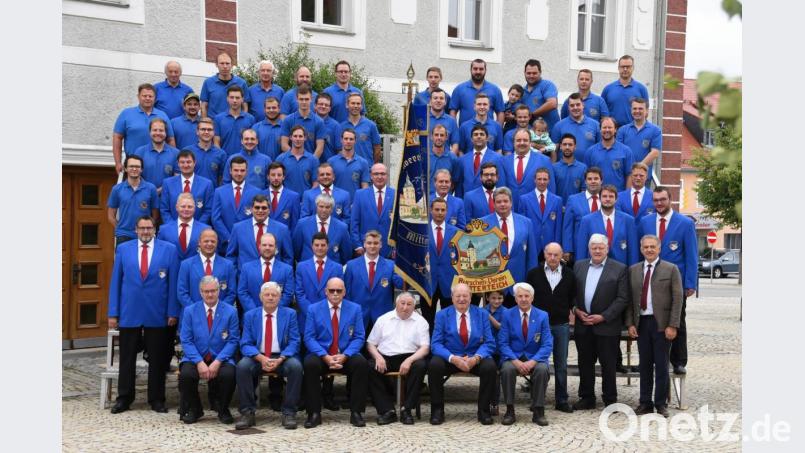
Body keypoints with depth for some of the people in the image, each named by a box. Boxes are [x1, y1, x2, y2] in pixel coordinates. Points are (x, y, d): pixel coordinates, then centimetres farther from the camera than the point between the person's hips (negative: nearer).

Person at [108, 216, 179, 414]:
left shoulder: (169, 249, 2)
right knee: (127, 359, 8)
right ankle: (124, 398, 18)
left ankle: (156, 399, 16)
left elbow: (173, 283, 0)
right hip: (129, 314, 1)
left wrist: (172, 312, -5)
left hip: (157, 315, -1)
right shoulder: (123, 249, 6)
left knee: (157, 360, 6)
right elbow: (115, 282, 6)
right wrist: (113, 313, 1)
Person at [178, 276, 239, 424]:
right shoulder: (190, 311, 4)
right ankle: (193, 410, 0)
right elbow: (186, 340, -2)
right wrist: (199, 362, -17)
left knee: (228, 374, -32)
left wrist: (218, 361, -17)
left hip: (221, 358, -1)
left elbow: (233, 340, -3)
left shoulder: (230, 311, 2)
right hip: (196, 357, 1)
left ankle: (222, 410, -1)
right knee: (186, 373, -30)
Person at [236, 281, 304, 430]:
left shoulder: (290, 314, 4)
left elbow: (294, 342, -3)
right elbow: (245, 344, -1)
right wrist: (261, 358, -21)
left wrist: (280, 359, -21)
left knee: (296, 366, -32)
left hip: (282, 357, -1)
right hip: (257, 357, 1)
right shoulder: (250, 315, 6)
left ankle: (288, 413, -20)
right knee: (242, 366, -30)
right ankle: (247, 412, -18)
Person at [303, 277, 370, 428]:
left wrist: (344, 356, -17)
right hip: (321, 356, 0)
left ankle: (356, 412, -18)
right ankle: (314, 413, -20)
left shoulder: (355, 309, 5)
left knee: (362, 363, -29)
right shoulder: (313, 309, 4)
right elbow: (309, 338, -3)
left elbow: (359, 337, 0)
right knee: (310, 364, -32)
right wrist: (326, 357, -19)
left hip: (346, 356, 1)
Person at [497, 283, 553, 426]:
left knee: (542, 369, -32)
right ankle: (510, 411, -20)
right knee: (507, 369, -33)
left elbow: (547, 345, -4)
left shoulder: (542, 316, 0)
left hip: (535, 358, 0)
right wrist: (516, 361, -21)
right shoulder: (508, 315, 1)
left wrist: (532, 362, -21)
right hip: (513, 357, 0)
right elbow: (503, 342, -4)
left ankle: (538, 411, -19)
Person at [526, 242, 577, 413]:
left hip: (561, 325, 1)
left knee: (561, 365, 6)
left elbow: (573, 297, 13)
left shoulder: (569, 274, 3)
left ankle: (562, 400, 13)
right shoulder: (534, 274, 0)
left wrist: (571, 311, 2)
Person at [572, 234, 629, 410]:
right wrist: (576, 309, -5)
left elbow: (622, 298, -7)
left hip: (607, 326, -4)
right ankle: (586, 398, 20)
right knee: (585, 363, 10)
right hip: (583, 325, 4)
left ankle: (610, 400, 14)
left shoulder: (619, 269, -3)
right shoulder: (579, 266, 10)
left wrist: (603, 317, -13)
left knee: (608, 364, 3)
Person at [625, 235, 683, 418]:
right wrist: (630, 323, 0)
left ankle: (661, 404, 12)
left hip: (662, 324, -3)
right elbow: (629, 299, 9)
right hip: (641, 323, 3)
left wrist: (672, 326, -11)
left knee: (661, 365, 2)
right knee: (645, 364, 8)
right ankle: (645, 403, 15)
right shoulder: (633, 270, 9)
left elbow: (677, 299, -5)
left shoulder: (671, 269, -1)